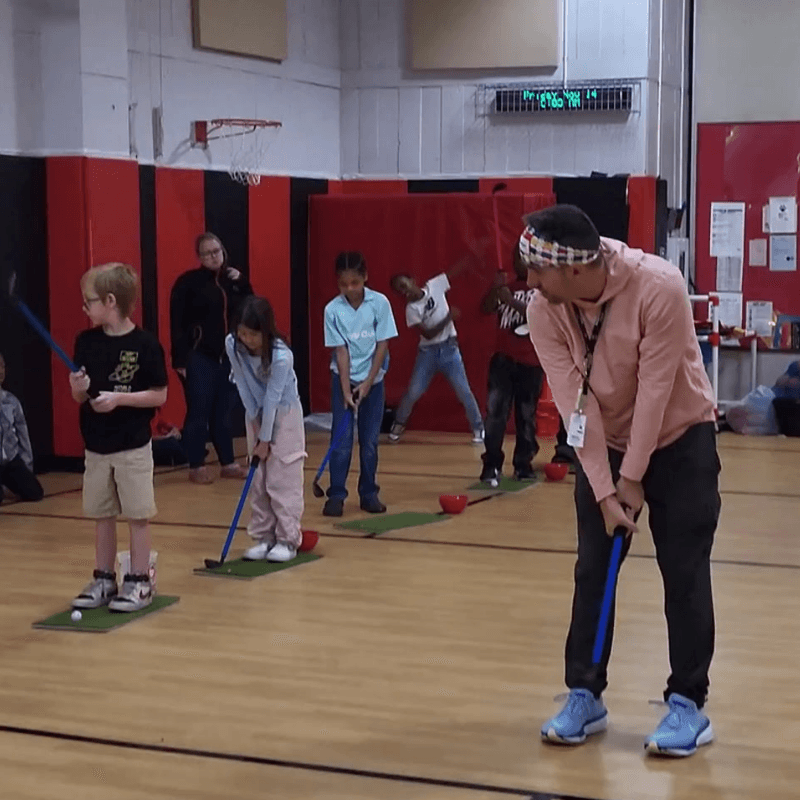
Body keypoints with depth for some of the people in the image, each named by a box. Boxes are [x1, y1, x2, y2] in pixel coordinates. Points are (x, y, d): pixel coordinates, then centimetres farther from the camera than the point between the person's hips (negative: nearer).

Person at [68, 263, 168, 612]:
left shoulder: (145, 344, -13)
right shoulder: (86, 342, 2)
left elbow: (160, 395, -10)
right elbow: (79, 397, 6)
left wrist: (119, 398, -20)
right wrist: (79, 388, -16)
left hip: (133, 447, -5)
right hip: (96, 446, 5)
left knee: (137, 515, 3)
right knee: (101, 515, 12)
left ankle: (139, 582, 13)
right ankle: (104, 579, 23)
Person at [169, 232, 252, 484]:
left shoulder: (233, 280, 10)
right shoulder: (188, 282, -7)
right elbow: (177, 323, -10)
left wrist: (241, 283, -4)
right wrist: (180, 359, -14)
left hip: (227, 357, 5)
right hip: (199, 358, -5)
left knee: (224, 412, 12)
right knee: (198, 413, -1)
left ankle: (228, 463, 20)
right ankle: (196, 466, 8)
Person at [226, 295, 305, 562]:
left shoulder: (281, 356, -31)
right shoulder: (232, 345, -17)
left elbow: (273, 397, -25)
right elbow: (243, 384, -8)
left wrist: (265, 439, -18)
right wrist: (255, 421, -7)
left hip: (284, 413, -5)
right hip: (256, 412, 5)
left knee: (282, 478, -5)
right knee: (257, 479, 7)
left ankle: (287, 540, 2)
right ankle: (263, 538, 14)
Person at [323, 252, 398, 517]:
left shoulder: (380, 303, -10)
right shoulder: (332, 309, -11)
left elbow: (382, 345, -8)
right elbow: (341, 351, -11)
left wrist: (367, 383, -11)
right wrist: (347, 390, -15)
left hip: (373, 379, 1)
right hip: (343, 379, -1)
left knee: (370, 441, 5)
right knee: (341, 440, -4)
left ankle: (369, 494, 13)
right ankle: (336, 495, 2)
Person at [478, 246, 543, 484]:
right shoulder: (506, 288, 12)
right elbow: (485, 309, 3)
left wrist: (512, 301, -25)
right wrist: (495, 288, -13)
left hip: (531, 363, -2)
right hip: (503, 359, 2)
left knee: (526, 416, 7)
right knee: (495, 412, -8)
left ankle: (524, 465, 18)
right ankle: (491, 466, -6)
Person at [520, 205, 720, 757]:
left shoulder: (660, 287, -30)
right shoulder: (545, 312, -18)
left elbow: (654, 388, -25)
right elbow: (576, 405, -18)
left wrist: (633, 477, -19)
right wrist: (604, 489, -20)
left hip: (680, 440, -3)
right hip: (603, 445, 4)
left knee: (684, 573, -3)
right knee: (592, 572, 3)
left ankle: (688, 704, 7)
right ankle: (585, 696, 15)